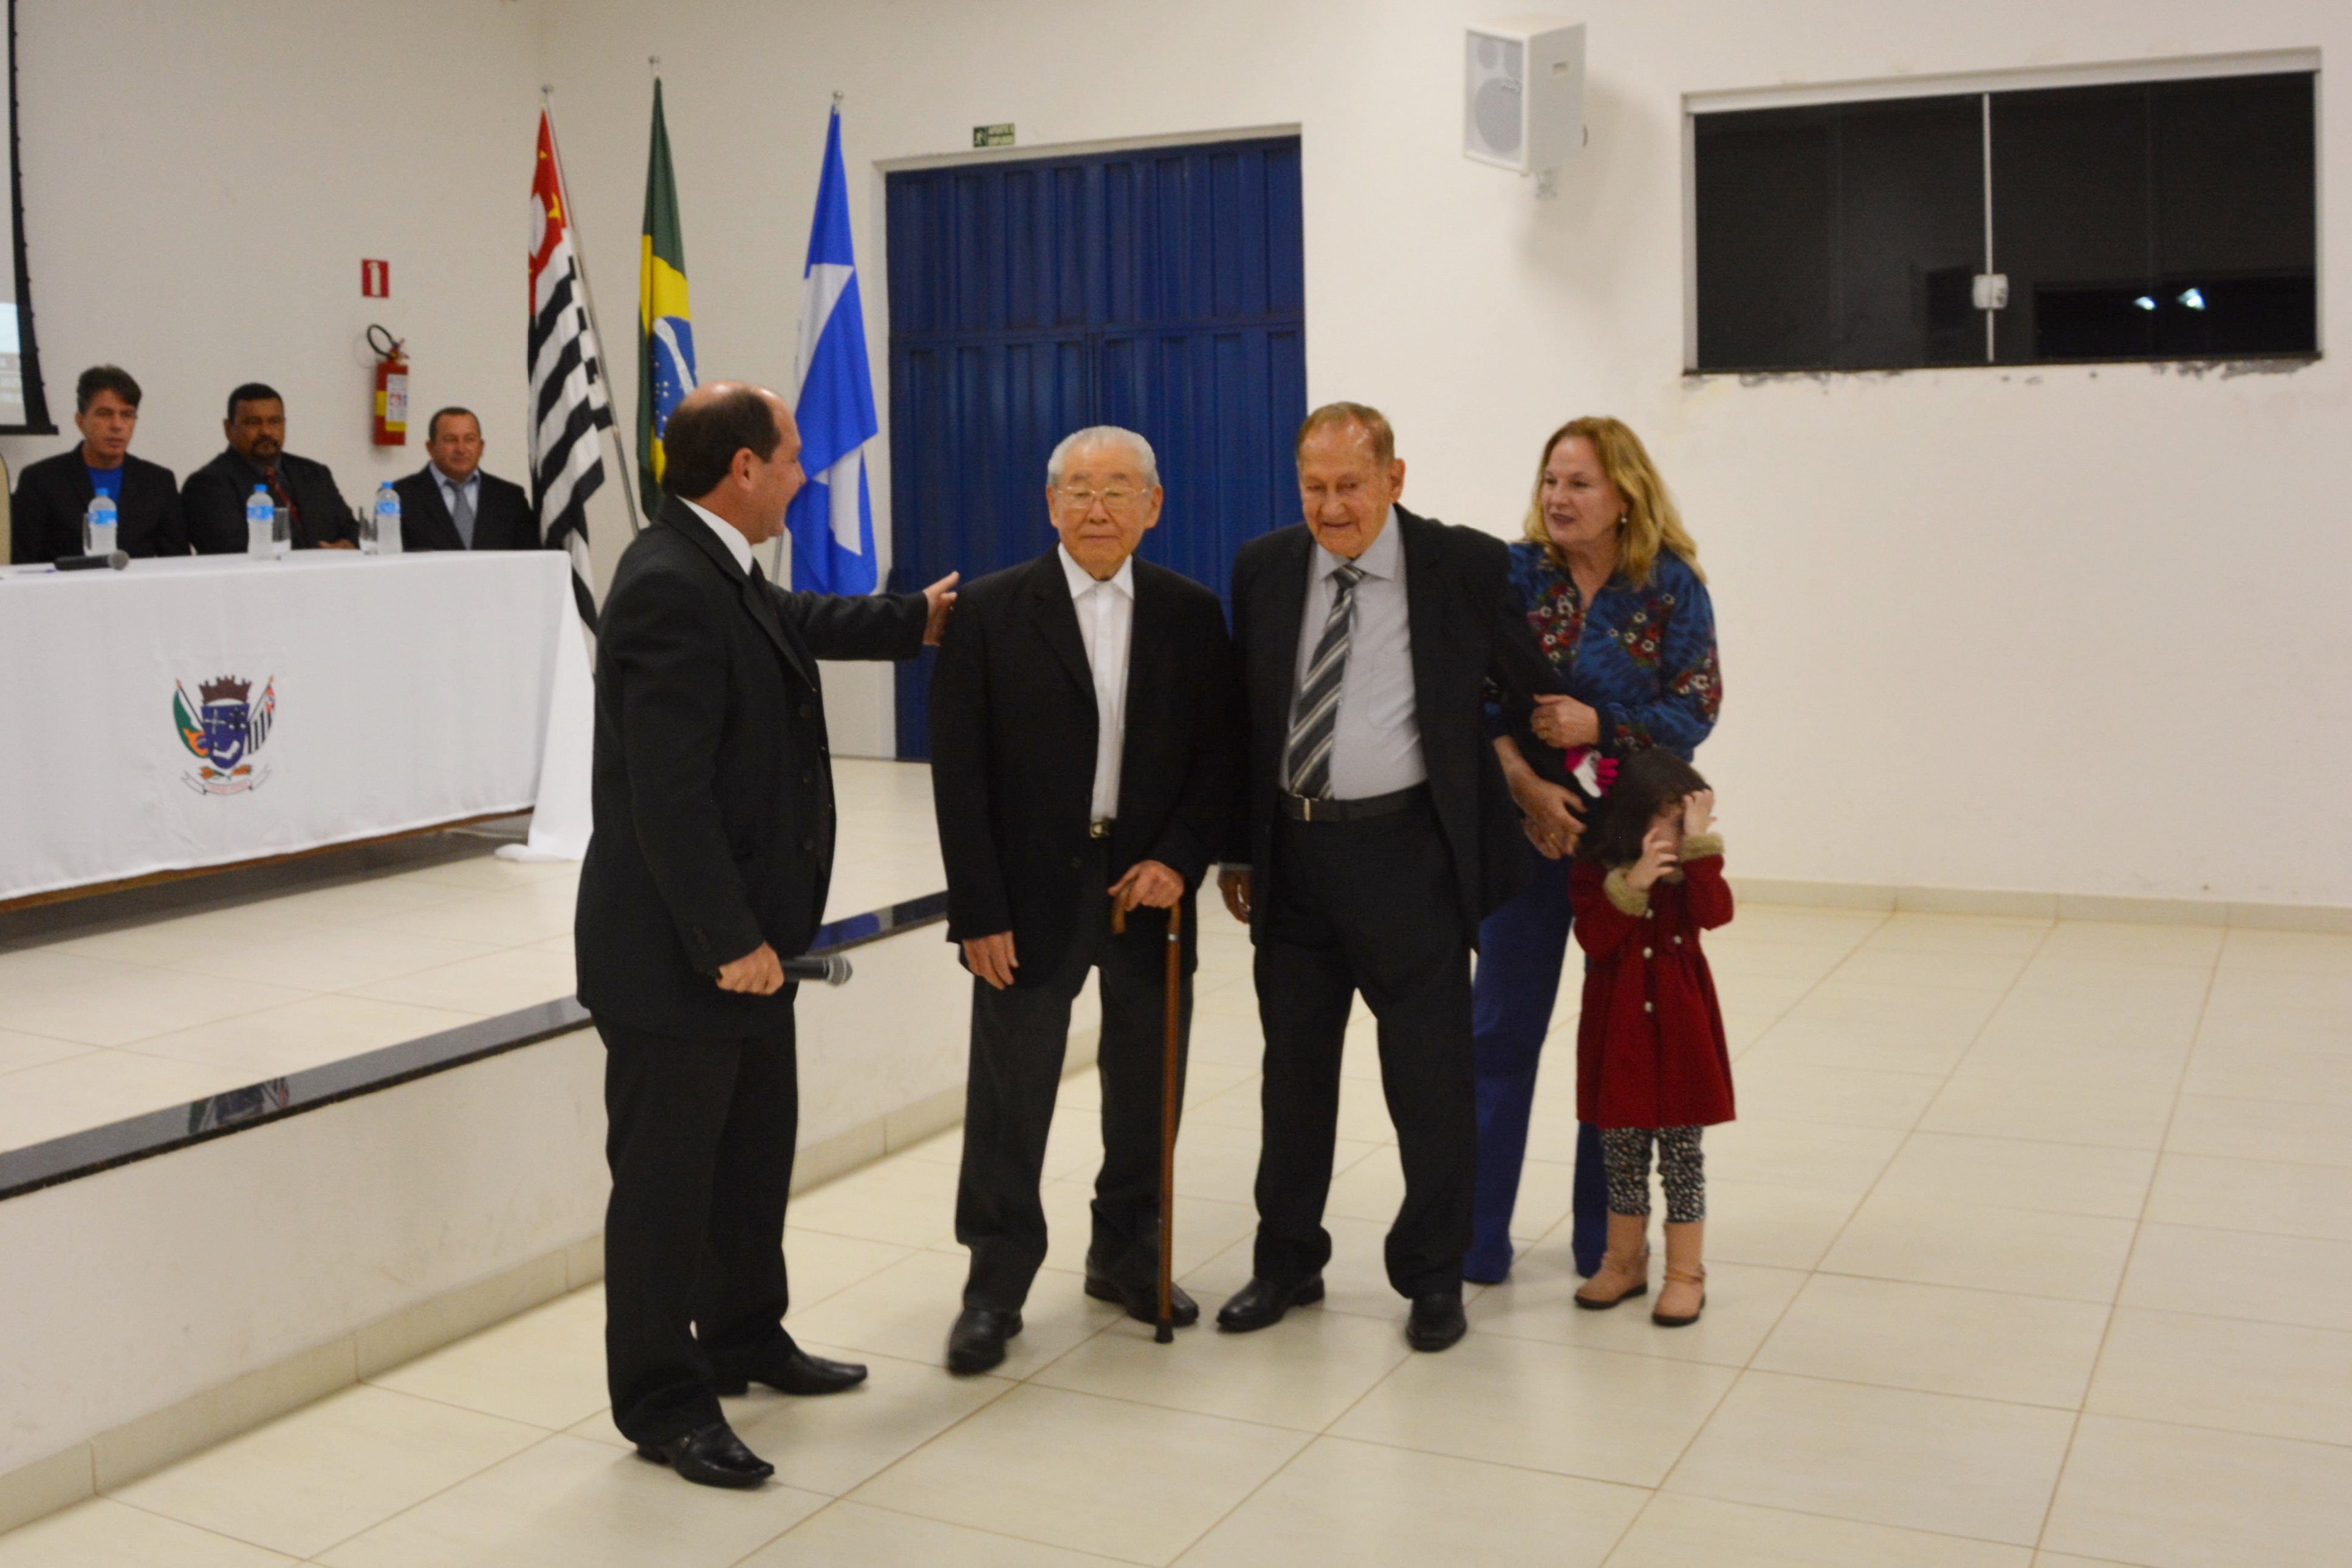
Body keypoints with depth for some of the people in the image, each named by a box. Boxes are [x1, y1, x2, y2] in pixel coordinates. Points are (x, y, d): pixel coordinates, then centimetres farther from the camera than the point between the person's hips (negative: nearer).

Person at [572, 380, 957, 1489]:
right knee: (666, 1177, 4)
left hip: (742, 936, 10)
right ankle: (662, 1403, 18)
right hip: (674, 953, -10)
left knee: (756, 1148, 22)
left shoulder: (718, 572, 7)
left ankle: (745, 1337, 40)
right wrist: (727, 940, -23)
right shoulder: (668, 588, -23)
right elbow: (669, 794, -26)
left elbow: (793, 621, 31)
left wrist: (911, 620, 44)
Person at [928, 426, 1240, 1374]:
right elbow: (960, 773, -5)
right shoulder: (991, 612, -3)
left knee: (1145, 1088, 12)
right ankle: (996, 1285, 16)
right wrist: (979, 912, -10)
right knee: (1010, 1096, 3)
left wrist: (1178, 860, -9)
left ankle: (1126, 1256, 31)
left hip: (1149, 887, 3)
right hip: (1033, 894, -2)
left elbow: (1219, 758, 6)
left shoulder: (1193, 616, 5)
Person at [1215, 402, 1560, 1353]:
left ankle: (1432, 1276, 23)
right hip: (1294, 854, 4)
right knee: (1293, 1068, 15)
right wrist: (1239, 850, 8)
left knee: (1430, 1076, 5)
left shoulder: (1464, 567, -6)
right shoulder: (1264, 570, 4)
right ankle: (1287, 1263, 31)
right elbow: (1243, 715, 9)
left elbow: (1534, 694, 3)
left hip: (1408, 853, -3)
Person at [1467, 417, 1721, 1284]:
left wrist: (1599, 725, -20)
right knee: (1503, 1026, 2)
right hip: (1529, 825, 0)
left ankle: (1607, 1237, 23)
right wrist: (1526, 785, -20)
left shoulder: (1671, 584, -3)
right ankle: (1476, 1236, 10)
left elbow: (1697, 706, -7)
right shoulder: (1515, 575, -1)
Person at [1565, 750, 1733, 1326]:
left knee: (1681, 1153, 5)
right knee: (1621, 1150, 12)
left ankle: (1686, 1272, 15)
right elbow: (1594, 939, -16)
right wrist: (1632, 883, -26)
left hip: (1679, 1024, 0)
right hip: (1618, 1025, 0)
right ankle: (1624, 1261, 27)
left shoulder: (1693, 863, -1)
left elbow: (1714, 913, -19)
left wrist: (1698, 847, -24)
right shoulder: (1595, 869, -5)